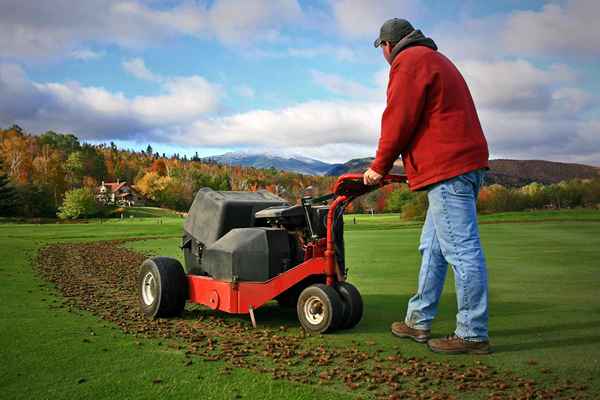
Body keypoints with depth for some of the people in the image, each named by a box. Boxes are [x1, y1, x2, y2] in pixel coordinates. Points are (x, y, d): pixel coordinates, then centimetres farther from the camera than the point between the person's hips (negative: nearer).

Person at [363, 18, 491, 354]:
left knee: (461, 250, -7)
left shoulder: (408, 61, -3)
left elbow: (399, 120, -11)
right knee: (432, 248, 13)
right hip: (465, 163, 11)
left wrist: (379, 167, 0)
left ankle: (473, 335, -1)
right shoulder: (436, 59, 28)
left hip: (447, 169, -10)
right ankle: (419, 321, 21)